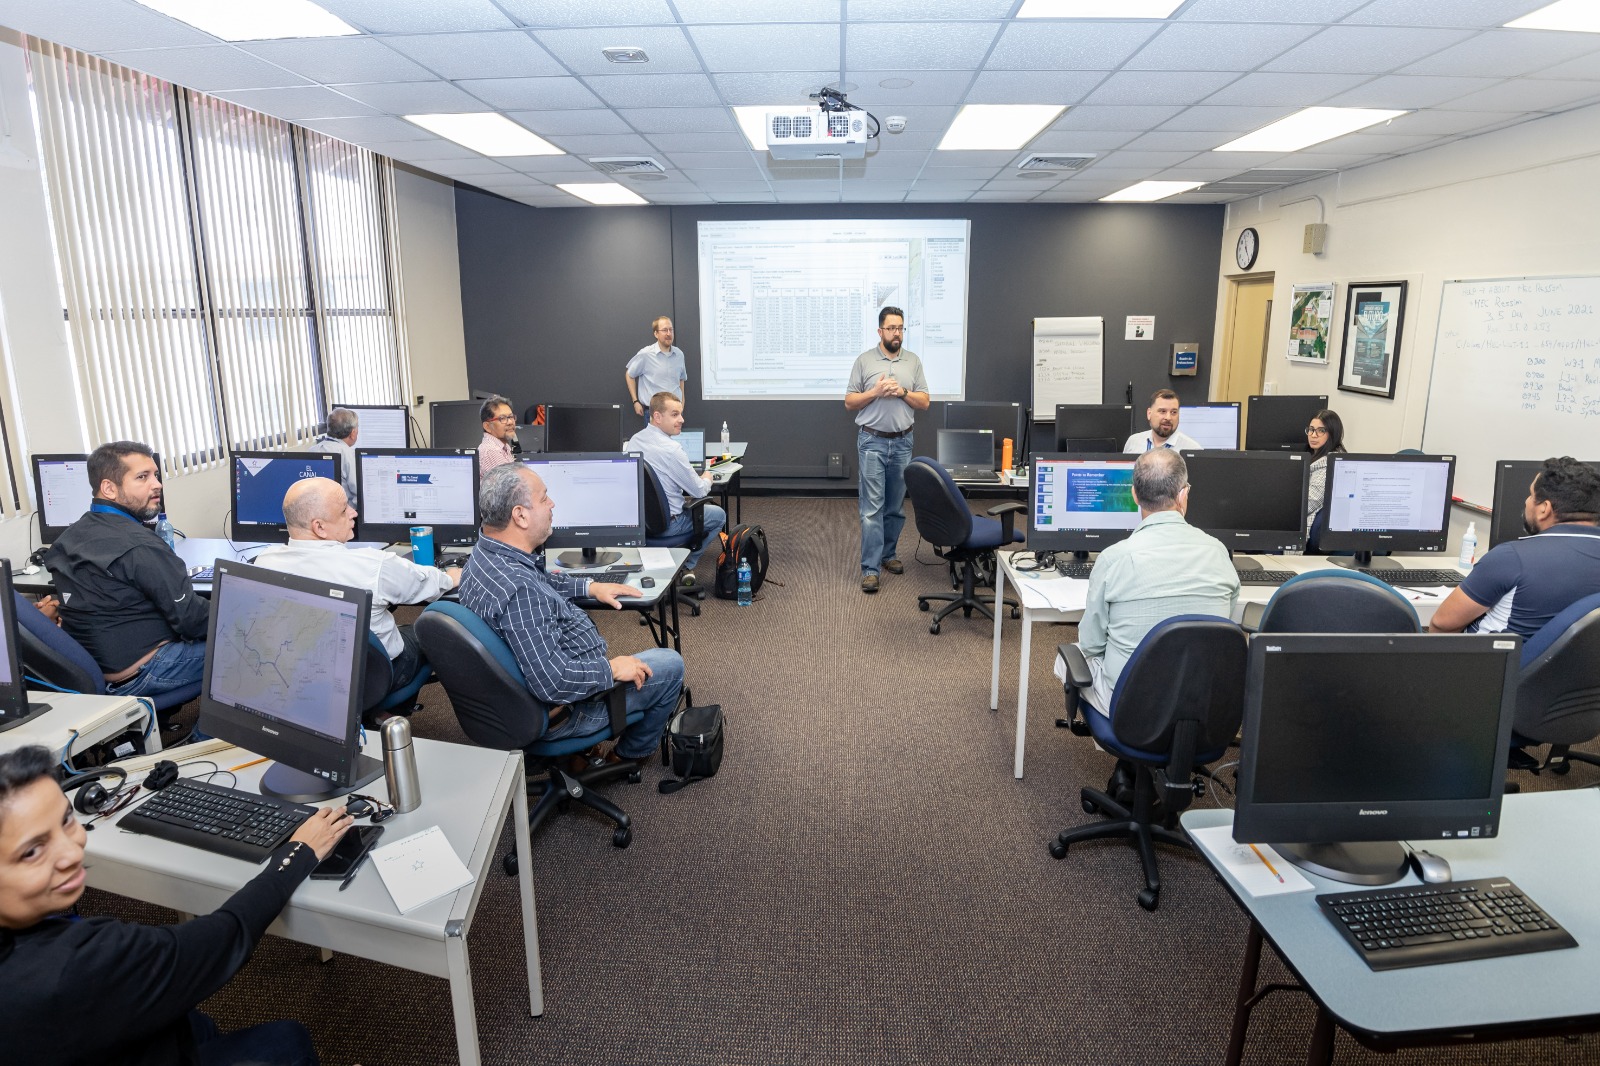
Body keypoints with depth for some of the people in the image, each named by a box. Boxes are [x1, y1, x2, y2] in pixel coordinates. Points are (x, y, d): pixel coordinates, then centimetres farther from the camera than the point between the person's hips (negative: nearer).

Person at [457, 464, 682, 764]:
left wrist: (589, 586, 11)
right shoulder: (517, 588, -37)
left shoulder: (485, 555, -4)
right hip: (562, 711, -10)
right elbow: (551, 682, -37)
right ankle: (630, 753, 28)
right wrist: (611, 669, -23)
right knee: (670, 665, 4)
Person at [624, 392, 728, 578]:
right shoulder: (670, 449, -24)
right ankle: (688, 566, 19)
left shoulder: (634, 440, 0)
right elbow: (699, 491, -15)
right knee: (719, 515, 15)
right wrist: (707, 479, 8)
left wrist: (697, 479, 18)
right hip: (665, 524, -8)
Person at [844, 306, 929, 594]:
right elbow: (849, 402, 0)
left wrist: (903, 392, -12)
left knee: (896, 506, 11)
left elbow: (924, 402, 6)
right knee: (872, 507, -6)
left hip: (902, 443, 3)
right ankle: (870, 568, -6)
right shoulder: (864, 360, 0)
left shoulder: (913, 361, 7)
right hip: (872, 442, -3)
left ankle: (887, 555, 27)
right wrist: (875, 392, -15)